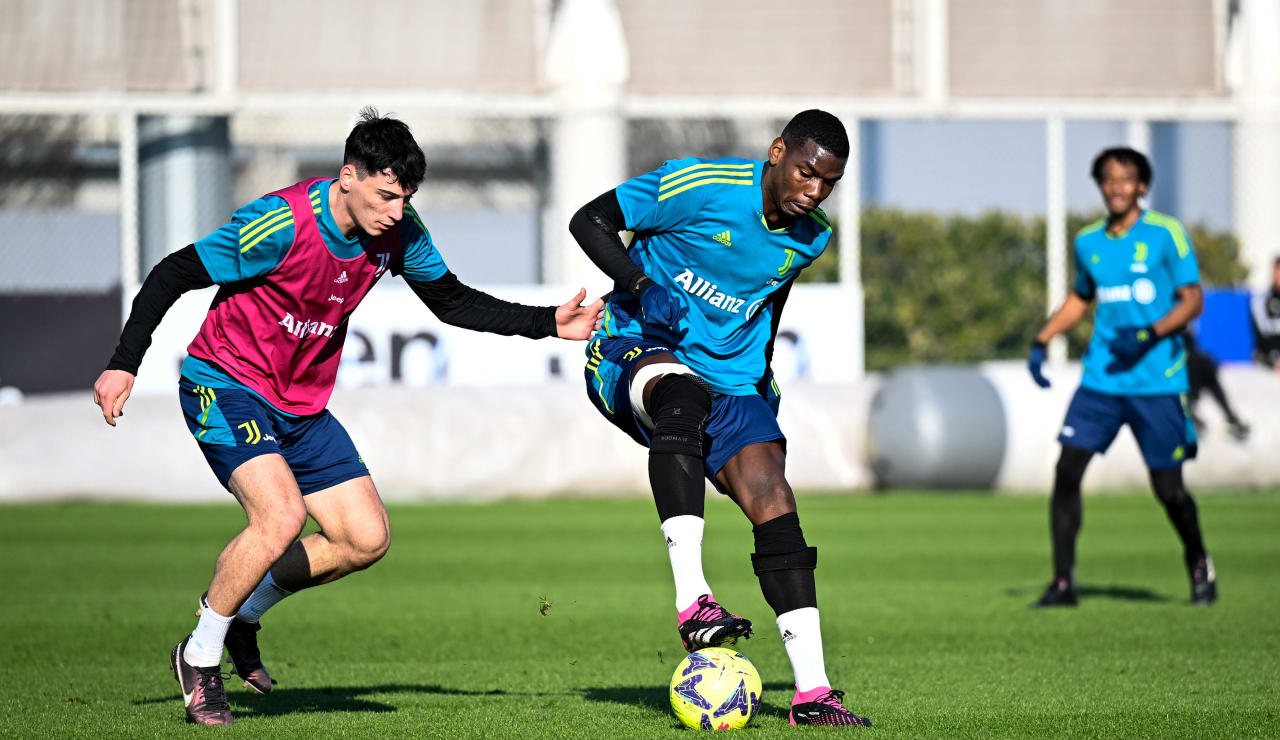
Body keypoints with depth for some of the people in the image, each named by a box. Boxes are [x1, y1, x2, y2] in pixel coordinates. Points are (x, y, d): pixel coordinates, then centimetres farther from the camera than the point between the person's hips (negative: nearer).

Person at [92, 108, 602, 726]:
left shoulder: (397, 233, -6)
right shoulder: (282, 224, -26)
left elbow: (454, 302, 10)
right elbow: (172, 275, -18)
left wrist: (548, 324, 1)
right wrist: (123, 364, -19)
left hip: (302, 407, 7)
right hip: (224, 387, -7)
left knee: (367, 540, 0)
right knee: (280, 517, -27)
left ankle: (242, 609, 21)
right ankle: (200, 657, -7)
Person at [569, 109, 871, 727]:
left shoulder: (809, 238, 3)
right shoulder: (697, 185, -15)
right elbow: (589, 220, -9)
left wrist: (763, 381, 22)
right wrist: (641, 287, -22)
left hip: (729, 381, 6)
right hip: (631, 349, -5)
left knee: (774, 503, -14)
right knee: (683, 390, -41)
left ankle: (812, 693, -13)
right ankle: (692, 601, -47)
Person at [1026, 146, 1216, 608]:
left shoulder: (1166, 234, -4)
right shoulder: (1088, 241, 10)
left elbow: (1192, 301, -6)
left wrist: (1150, 335, -20)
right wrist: (1041, 341, 15)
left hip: (1157, 383, -4)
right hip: (1101, 377, 4)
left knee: (1167, 487, -1)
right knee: (1067, 469, -9)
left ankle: (1199, 565, 26)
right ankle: (1063, 582, -3)